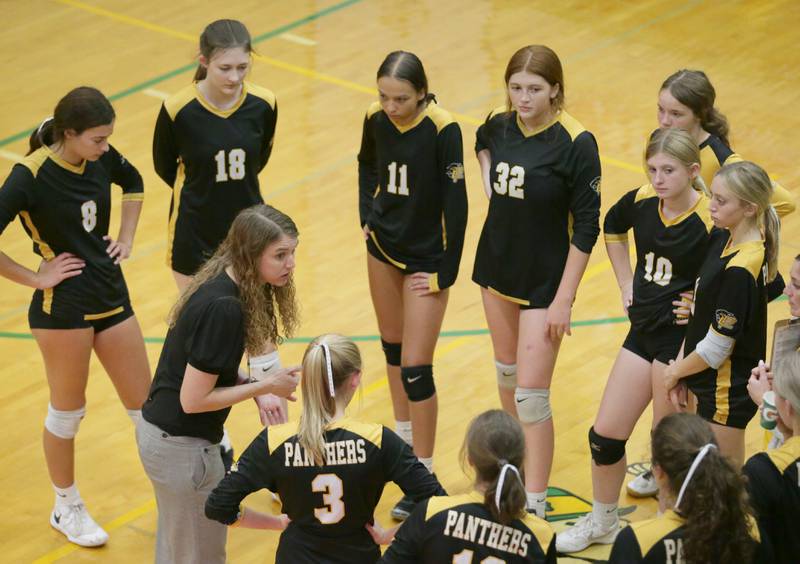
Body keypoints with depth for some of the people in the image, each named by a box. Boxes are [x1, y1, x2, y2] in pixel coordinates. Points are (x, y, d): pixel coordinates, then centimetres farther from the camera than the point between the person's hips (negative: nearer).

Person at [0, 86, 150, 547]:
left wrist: (126, 237, 11)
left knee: (145, 403, 12)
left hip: (111, 296, 5)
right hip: (63, 306, -5)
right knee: (68, 410, 10)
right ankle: (68, 508, 29)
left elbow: (133, 182, 21)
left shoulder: (100, 158, -3)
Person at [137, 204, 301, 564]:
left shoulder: (221, 284, 0)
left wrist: (254, 384, -2)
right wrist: (265, 386, -16)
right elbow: (193, 399, -23)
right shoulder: (224, 309, -27)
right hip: (182, 447, -9)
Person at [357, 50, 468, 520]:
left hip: (426, 257, -6)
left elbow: (456, 204, -18)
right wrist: (368, 216, 5)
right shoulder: (377, 118, -7)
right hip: (384, 246, 6)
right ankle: (404, 437, 40)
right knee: (392, 345, 20)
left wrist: (446, 273, -15)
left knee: (416, 369, -7)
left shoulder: (443, 129, -23)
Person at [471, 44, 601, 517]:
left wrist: (564, 299, -16)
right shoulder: (500, 126, -4)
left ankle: (535, 503, 1)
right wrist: (489, 179, 7)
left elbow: (586, 226, -16)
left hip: (545, 280, -6)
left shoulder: (576, 143, -20)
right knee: (507, 371, 20)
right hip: (498, 268, 6)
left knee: (531, 395, -8)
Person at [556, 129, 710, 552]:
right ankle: (602, 521, 34)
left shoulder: (710, 220, -22)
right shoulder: (640, 202, -2)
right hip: (643, 330, 7)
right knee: (604, 434, 12)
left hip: (682, 339, -7)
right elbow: (612, 227, 21)